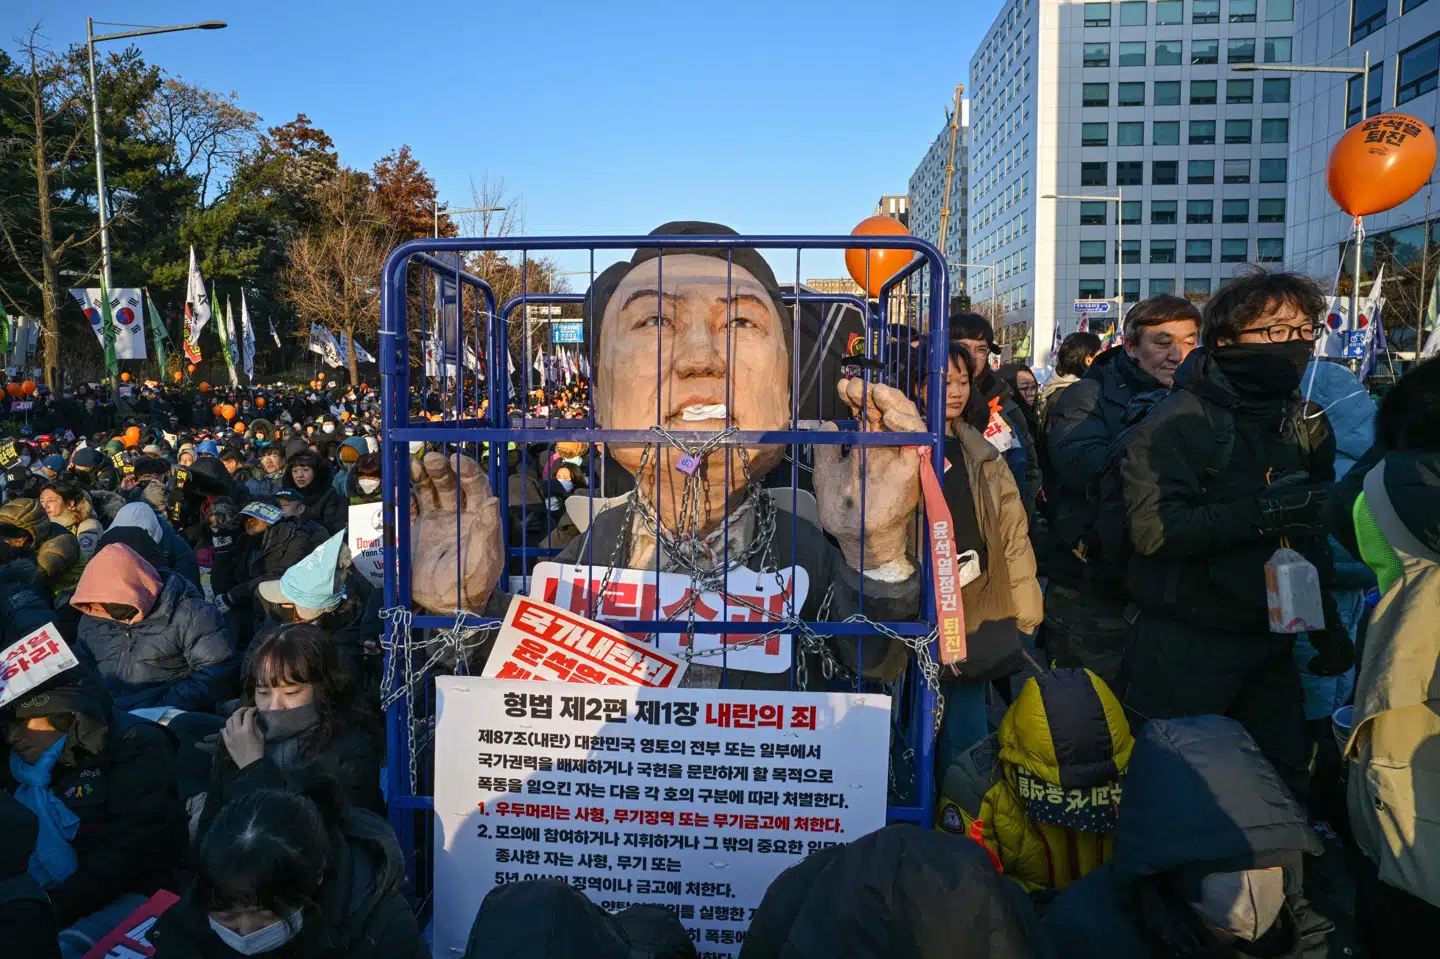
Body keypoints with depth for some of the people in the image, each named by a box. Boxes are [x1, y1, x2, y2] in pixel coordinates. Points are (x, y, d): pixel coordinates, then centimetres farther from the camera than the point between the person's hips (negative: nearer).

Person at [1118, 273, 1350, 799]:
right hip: (1185, 652, -6)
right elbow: (1153, 528, -25)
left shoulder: (1306, 424, 9)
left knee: (1284, 781, 14)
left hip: (1270, 647, 6)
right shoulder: (1178, 422, -14)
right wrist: (1260, 512, -30)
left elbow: (1314, 533, 16)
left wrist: (1328, 624, 10)